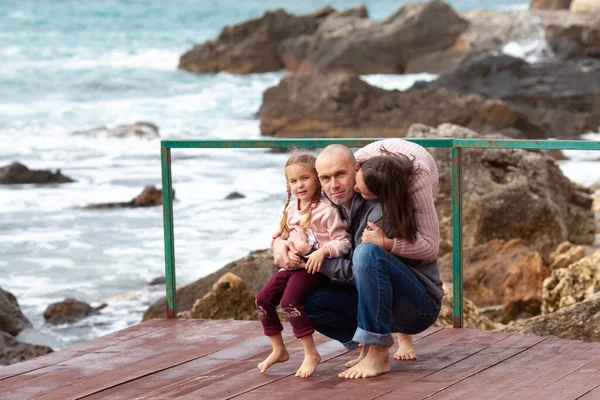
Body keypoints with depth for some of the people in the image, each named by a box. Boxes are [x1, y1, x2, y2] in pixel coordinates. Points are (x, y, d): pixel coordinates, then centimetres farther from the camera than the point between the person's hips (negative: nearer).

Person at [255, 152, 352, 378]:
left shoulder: (326, 210, -12)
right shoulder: (290, 210, 10)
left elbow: (343, 242, -14)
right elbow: (280, 237, 17)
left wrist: (322, 251, -31)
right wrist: (283, 248, -6)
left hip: (314, 267, -8)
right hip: (293, 265, 8)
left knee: (289, 300, -26)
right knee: (262, 300, 2)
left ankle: (311, 353, -15)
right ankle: (278, 350, 18)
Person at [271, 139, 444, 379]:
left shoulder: (379, 209, -22)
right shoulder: (336, 204, 3)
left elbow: (356, 271, -23)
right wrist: (280, 242, -8)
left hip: (420, 304, -8)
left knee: (367, 252, -34)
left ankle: (378, 354, -26)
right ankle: (375, 339, 8)